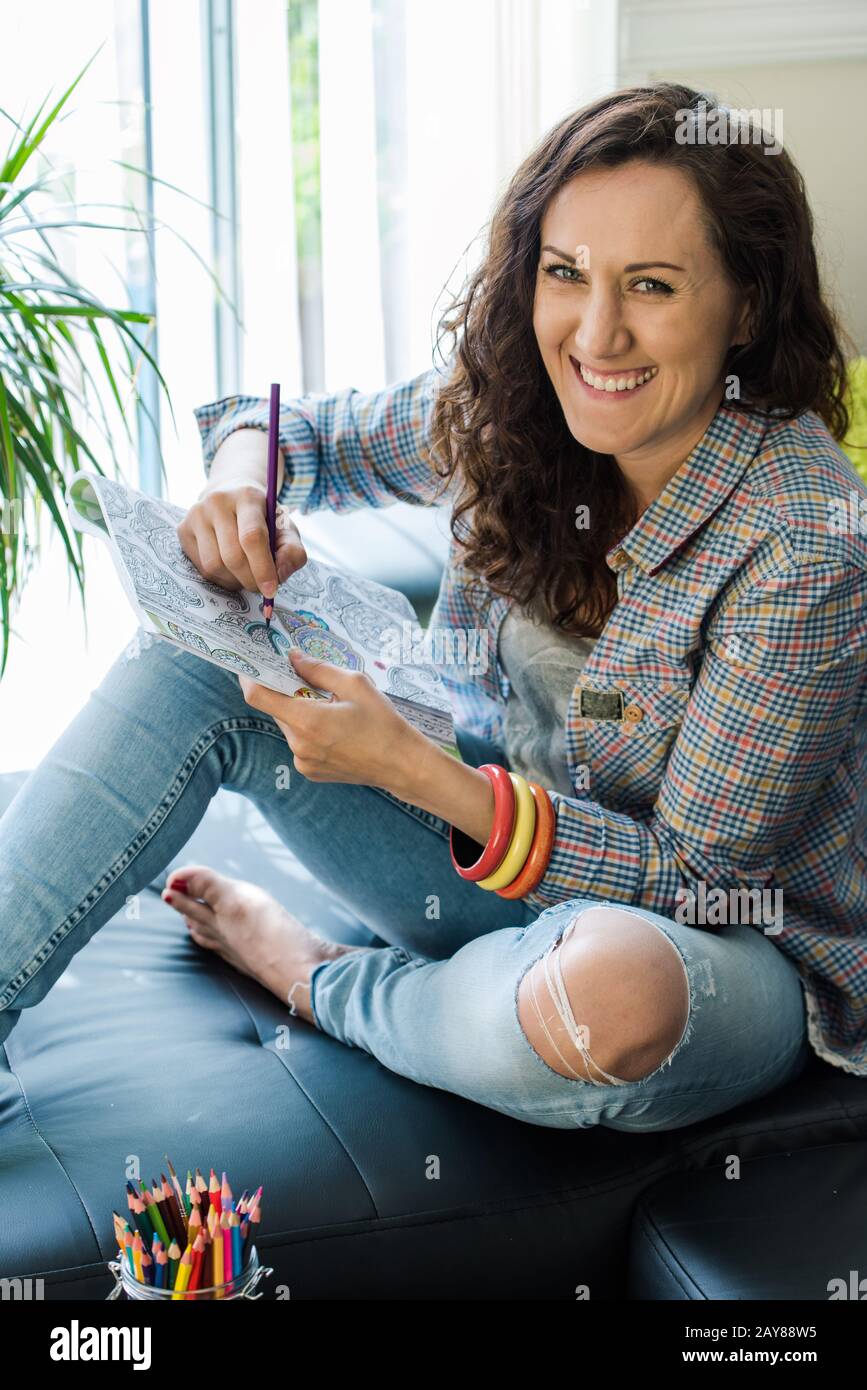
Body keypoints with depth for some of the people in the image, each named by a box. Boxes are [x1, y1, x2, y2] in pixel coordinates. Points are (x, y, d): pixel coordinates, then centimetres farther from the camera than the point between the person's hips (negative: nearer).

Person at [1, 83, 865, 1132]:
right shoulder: (500, 413, -9)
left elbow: (694, 877, -22)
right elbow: (295, 431, 9)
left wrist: (405, 765, -30)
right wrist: (237, 483, -17)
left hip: (732, 951, -4)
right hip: (506, 863, 5)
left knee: (607, 989, -42)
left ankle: (316, 979, -9)